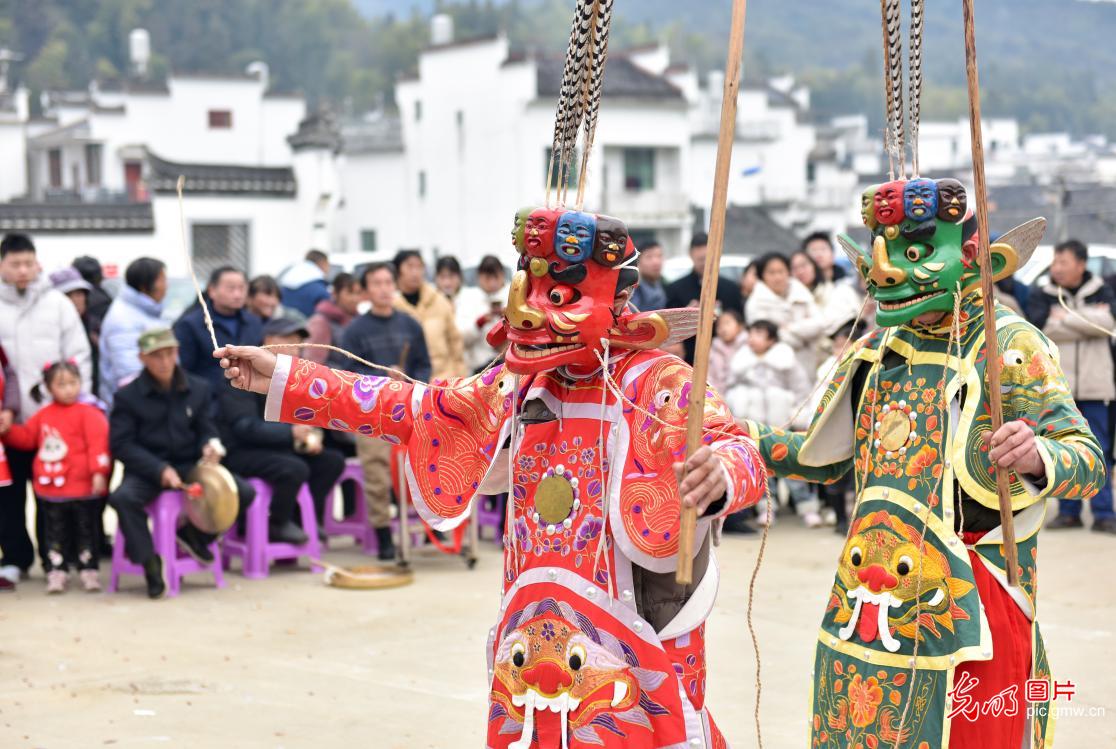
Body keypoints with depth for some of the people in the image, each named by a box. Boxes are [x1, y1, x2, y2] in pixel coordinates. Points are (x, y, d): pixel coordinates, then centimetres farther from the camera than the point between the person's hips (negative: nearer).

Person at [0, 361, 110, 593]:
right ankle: (56, 572, 17)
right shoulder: (43, 415, 7)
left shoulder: (89, 414, -11)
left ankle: (88, 570, 17)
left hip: (83, 488, -5)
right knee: (55, 532, 10)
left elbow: (98, 445, -18)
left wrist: (99, 472, -26)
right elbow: (26, 437, 16)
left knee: (86, 530, 8)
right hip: (50, 488, 5)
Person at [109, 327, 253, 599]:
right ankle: (149, 563, -15)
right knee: (122, 497, -36)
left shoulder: (198, 388, 7)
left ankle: (195, 533, 8)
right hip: (148, 469, -3)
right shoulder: (128, 395, -3)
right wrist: (160, 469, -21)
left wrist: (210, 446, -16)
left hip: (189, 465, 3)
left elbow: (207, 430, 11)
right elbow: (121, 444, -8)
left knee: (244, 492, -17)